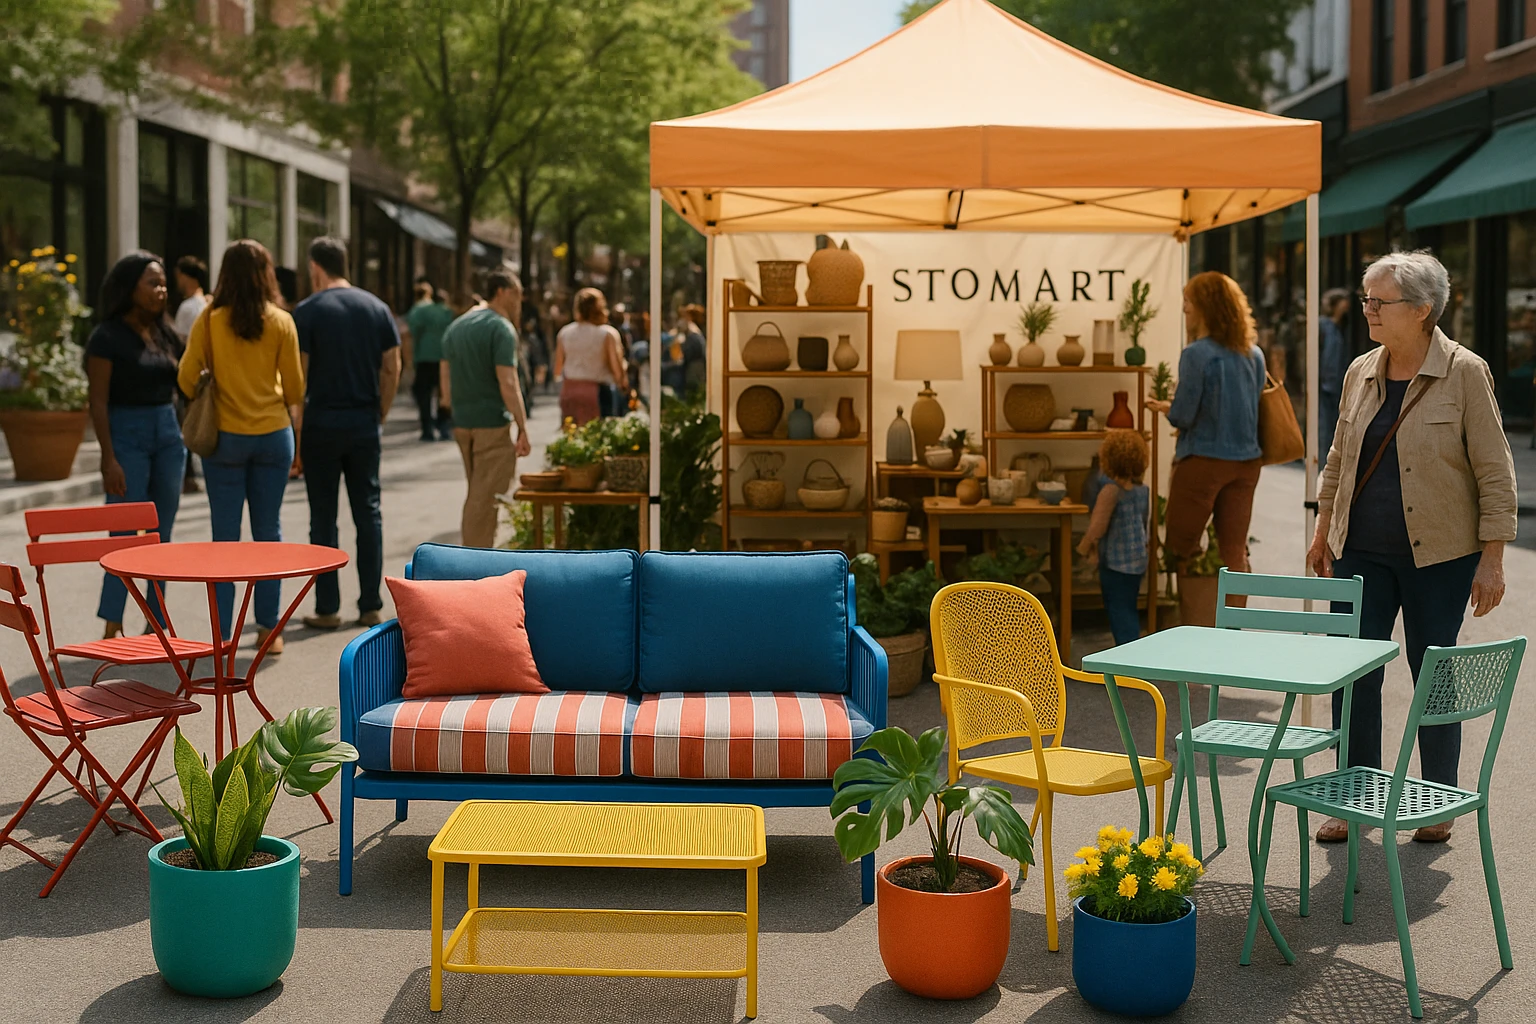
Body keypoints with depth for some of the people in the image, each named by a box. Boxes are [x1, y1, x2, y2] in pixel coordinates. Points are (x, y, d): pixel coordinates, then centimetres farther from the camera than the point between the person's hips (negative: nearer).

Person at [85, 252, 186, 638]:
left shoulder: (166, 333, 9)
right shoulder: (108, 337, -8)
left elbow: (185, 383, 17)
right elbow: (98, 402, -11)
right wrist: (109, 458, -16)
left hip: (167, 434, 6)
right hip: (127, 435, -6)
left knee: (161, 534, 8)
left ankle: (156, 623, 15)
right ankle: (113, 627, 0)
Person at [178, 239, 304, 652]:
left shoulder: (209, 321, -5)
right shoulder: (281, 322, -3)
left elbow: (187, 378, -5)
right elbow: (295, 388, 0)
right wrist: (295, 421, 17)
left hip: (225, 437, -1)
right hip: (273, 435, 1)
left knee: (225, 537, 5)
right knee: (268, 533, 10)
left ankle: (223, 633, 7)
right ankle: (269, 629, 13)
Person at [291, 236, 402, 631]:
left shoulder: (307, 311, -7)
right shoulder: (377, 308, 5)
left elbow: (297, 375, -9)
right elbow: (392, 369, 5)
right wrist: (379, 414, 13)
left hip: (322, 422, -3)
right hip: (365, 423, 3)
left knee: (323, 517, 4)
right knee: (368, 511, 9)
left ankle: (327, 609, 6)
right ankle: (370, 605, 11)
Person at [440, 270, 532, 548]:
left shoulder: (456, 327, 13)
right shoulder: (501, 329, -11)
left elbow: (446, 378, 14)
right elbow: (508, 384, -17)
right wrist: (523, 429, -15)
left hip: (461, 422, 8)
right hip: (492, 424, -8)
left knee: (476, 492, 18)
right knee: (487, 498, -3)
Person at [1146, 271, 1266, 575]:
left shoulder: (1196, 354, -14)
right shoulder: (1254, 354, 6)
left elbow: (1183, 416, -13)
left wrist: (1164, 408, 9)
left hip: (1204, 461, -6)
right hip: (1246, 461, 6)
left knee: (1179, 548, 10)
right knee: (1234, 552, 8)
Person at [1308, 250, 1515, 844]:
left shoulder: (1465, 373, -8)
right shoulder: (1361, 373, 6)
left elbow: (1495, 471, -7)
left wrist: (1492, 559, -10)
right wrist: (1324, 531, 17)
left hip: (1438, 554, -4)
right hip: (1362, 551, 4)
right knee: (1353, 674, 3)